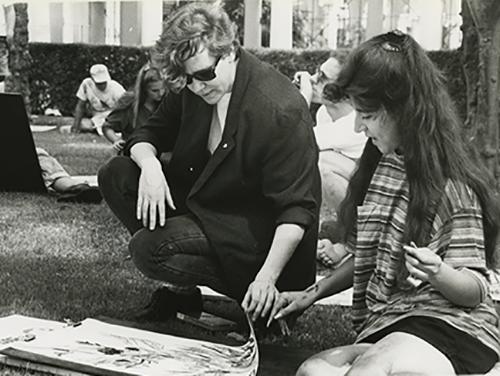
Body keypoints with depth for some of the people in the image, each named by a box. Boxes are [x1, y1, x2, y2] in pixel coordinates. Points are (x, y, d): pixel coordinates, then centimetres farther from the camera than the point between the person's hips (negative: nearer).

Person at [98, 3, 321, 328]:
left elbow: (296, 210, -26)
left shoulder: (281, 112, -26)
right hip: (201, 202, 8)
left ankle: (259, 300, -8)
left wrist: (267, 278, -34)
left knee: (149, 247, -26)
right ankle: (180, 289, -1)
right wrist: (149, 163, -18)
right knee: (116, 175, -4)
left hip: (258, 231, -8)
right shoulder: (189, 88, -4)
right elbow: (148, 134, 8)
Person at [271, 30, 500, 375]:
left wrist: (438, 274, -26)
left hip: (452, 330, -6)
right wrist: (312, 293, 14)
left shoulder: (451, 185, -8)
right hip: (386, 327, 6)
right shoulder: (383, 166, 12)